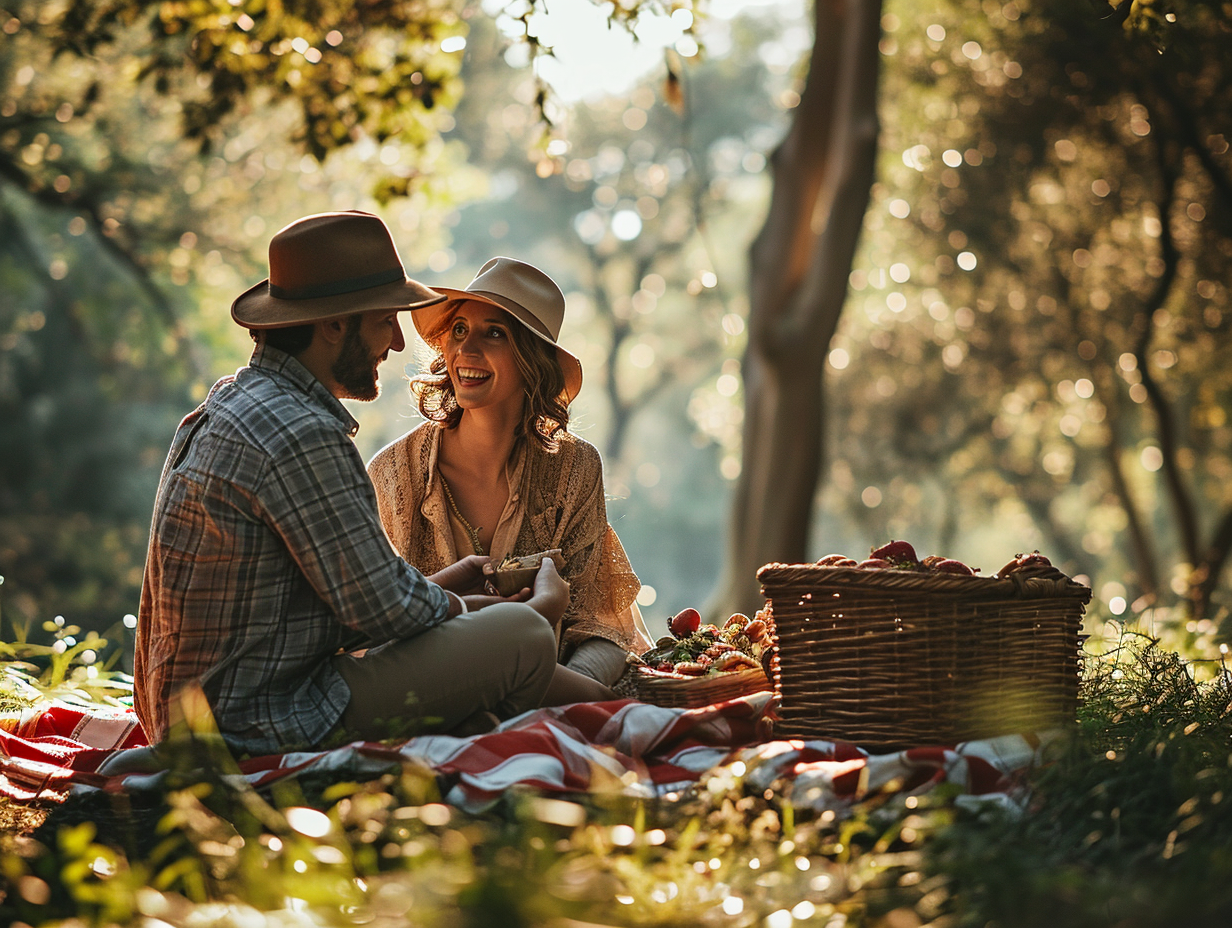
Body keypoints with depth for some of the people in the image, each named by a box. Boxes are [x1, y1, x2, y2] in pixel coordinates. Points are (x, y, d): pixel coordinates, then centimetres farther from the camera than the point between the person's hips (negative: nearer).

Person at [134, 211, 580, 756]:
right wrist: (543, 603, -1)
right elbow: (384, 609, -16)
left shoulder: (228, 404, 13)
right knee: (522, 636, -13)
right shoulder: (301, 435, -20)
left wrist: (437, 586, 19)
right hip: (260, 728, -11)